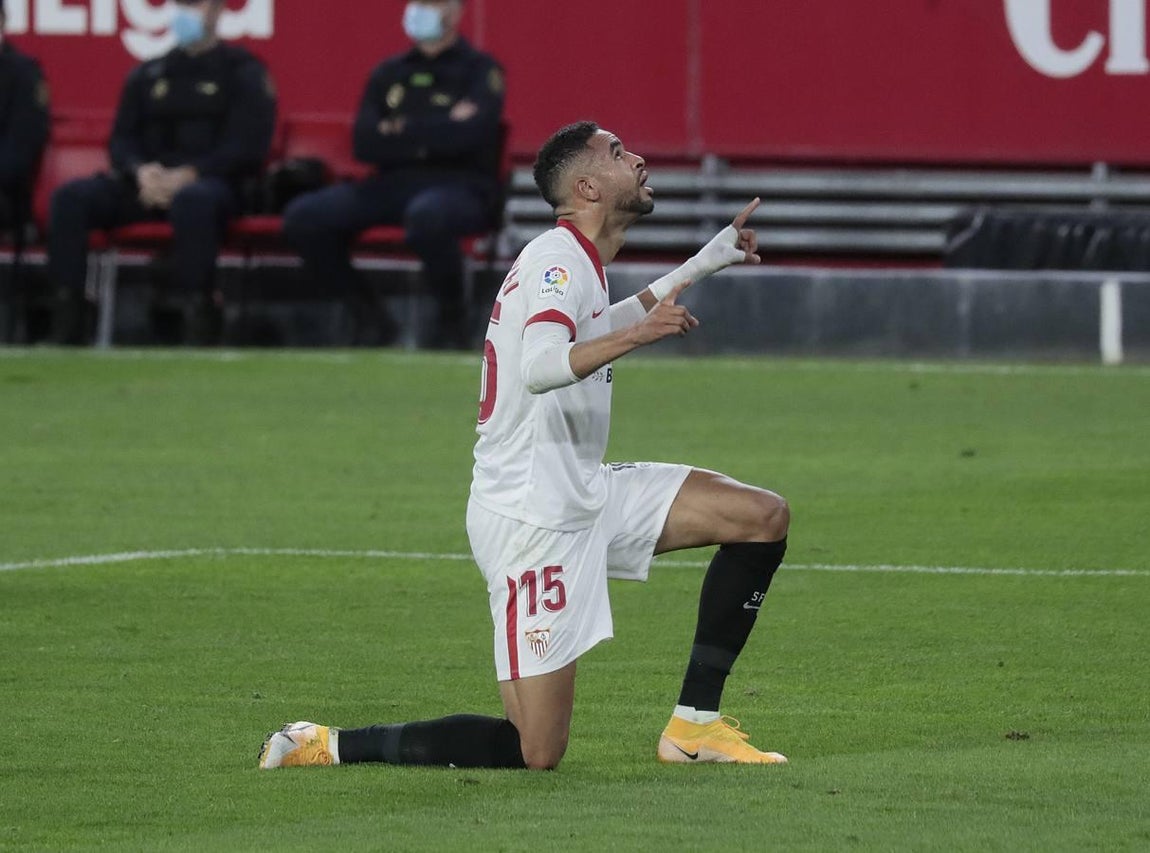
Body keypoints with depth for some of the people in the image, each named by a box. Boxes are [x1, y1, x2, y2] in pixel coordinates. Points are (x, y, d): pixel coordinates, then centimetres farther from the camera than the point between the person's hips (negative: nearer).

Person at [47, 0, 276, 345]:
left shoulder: (243, 73, 7)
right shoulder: (147, 76, 23)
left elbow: (247, 148, -4)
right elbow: (121, 139, 17)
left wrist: (188, 175, -17)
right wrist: (142, 171, -8)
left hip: (213, 183, -5)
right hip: (147, 183, 5)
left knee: (192, 200, -42)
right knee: (71, 198, -20)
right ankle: (68, 328, -26)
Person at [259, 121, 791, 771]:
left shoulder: (580, 265, 14)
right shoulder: (558, 261, -16)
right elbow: (540, 368, -36)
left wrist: (705, 263, 38)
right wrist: (634, 335, -50)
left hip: (587, 496, 10)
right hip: (532, 517, -10)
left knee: (765, 517, 3)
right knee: (536, 753, -12)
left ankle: (696, 724, 5)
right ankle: (328, 746, -3)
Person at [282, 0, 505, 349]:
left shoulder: (480, 71, 5)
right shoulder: (389, 74, 19)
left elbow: (469, 134, -14)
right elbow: (365, 143, 4)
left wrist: (400, 131, -3)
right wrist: (433, 134, -7)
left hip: (461, 186, -5)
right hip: (392, 185, 5)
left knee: (427, 215, -41)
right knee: (304, 216, -15)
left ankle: (452, 320, -17)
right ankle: (368, 316, 0)